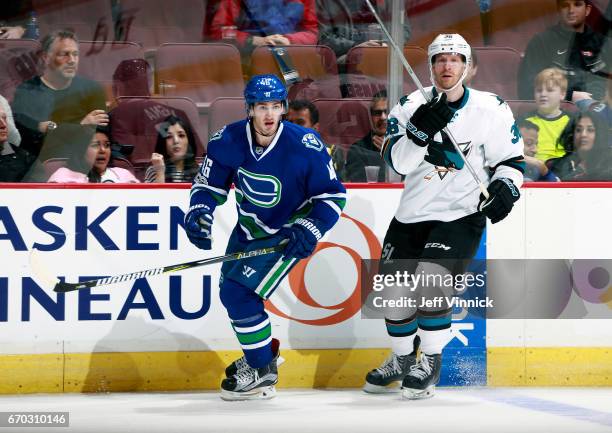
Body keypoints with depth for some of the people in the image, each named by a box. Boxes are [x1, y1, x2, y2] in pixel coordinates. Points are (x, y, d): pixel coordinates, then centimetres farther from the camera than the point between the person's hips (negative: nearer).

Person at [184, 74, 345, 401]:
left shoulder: (305, 146, -26)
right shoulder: (228, 141, -16)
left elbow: (332, 194, -17)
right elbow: (209, 184, -1)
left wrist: (310, 229, -30)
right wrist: (198, 213, -20)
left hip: (288, 233, -6)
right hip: (248, 229, 6)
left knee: (240, 293, -18)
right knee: (230, 291, 18)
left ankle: (262, 373, -1)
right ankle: (262, 350, 46)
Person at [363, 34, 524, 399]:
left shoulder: (491, 109, -6)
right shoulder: (411, 107, -2)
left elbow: (511, 159, 2)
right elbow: (398, 162, -15)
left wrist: (505, 188, -17)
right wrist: (422, 130, -31)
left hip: (462, 215, -4)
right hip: (412, 214, 4)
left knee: (431, 279, -23)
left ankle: (430, 365, -6)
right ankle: (404, 360, 33)